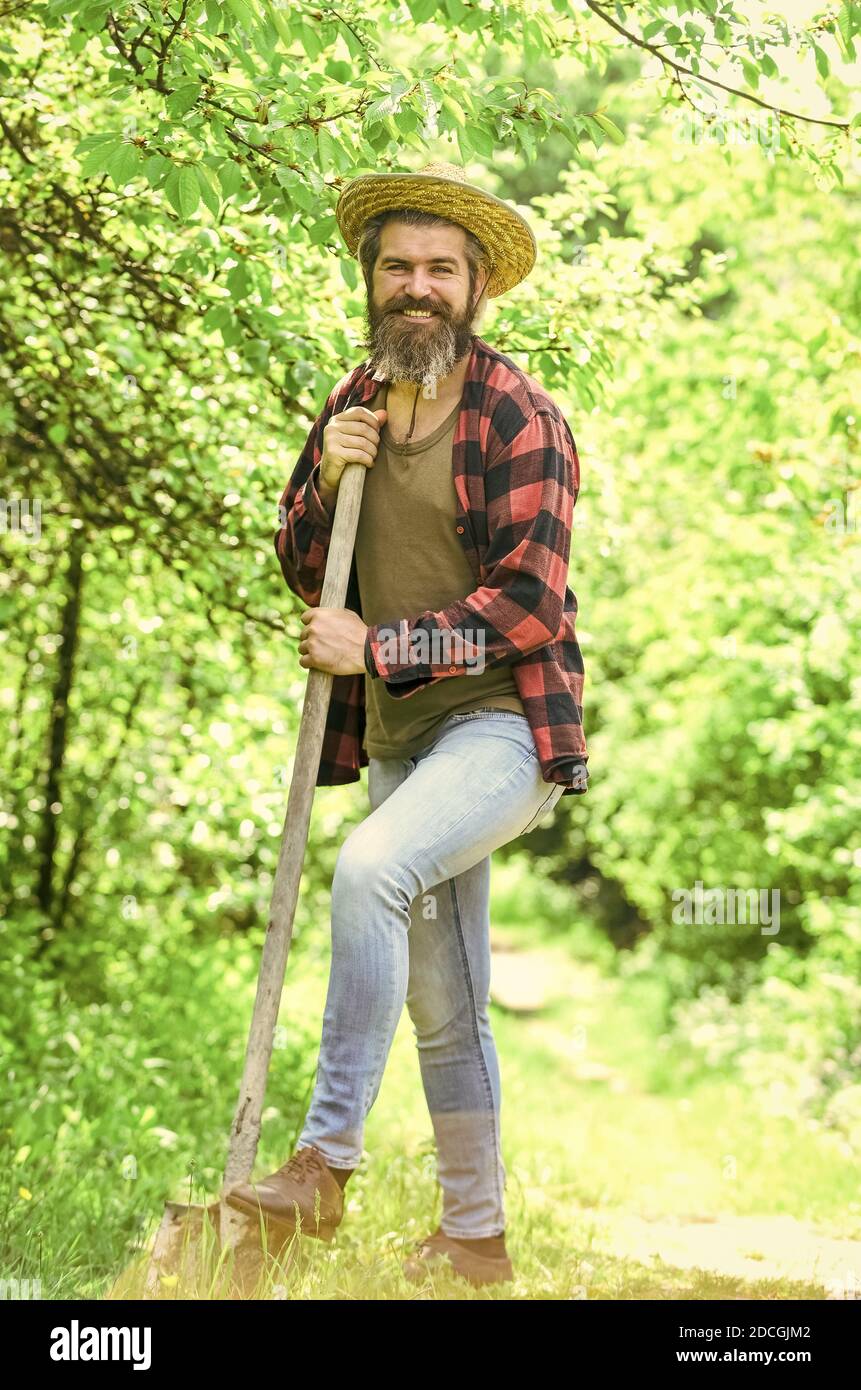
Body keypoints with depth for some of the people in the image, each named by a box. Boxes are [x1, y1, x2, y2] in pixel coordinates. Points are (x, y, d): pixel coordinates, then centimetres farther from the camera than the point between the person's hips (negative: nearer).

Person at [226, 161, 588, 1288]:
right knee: (439, 1001, 11)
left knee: (371, 865, -33)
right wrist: (324, 483, -6)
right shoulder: (353, 406, 10)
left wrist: (379, 647, -16)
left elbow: (528, 604, -16)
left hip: (503, 722, -7)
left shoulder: (519, 418, -10)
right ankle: (474, 1237, 23)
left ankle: (326, 1162, -27)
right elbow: (301, 571, 14)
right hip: (397, 736, 7)